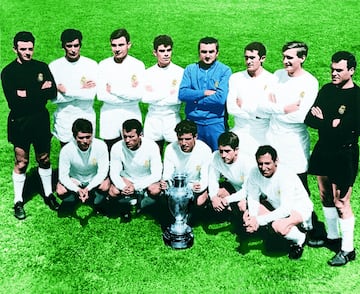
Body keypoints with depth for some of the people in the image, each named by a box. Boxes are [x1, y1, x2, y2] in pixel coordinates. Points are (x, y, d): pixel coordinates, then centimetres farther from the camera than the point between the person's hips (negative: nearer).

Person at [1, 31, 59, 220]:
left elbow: (52, 93, -9)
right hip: (19, 123, -2)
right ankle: (18, 202, 16)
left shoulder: (42, 68, 2)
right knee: (21, 163, 4)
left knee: (44, 159, 13)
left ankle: (49, 195, 29)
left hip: (40, 121, 3)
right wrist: (40, 92, -17)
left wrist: (27, 94, -18)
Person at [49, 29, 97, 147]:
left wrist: (66, 91, -12)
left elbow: (91, 94, -15)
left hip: (86, 117, 0)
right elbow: (53, 97, -11)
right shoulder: (54, 66, -4)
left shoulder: (91, 65, -6)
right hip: (64, 119, 1)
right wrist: (81, 90, -13)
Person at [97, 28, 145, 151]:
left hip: (131, 115, -1)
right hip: (109, 117, 1)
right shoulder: (103, 65, 2)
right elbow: (101, 95, -7)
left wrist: (113, 89, -10)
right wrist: (128, 93, -9)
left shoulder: (138, 65, -2)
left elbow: (138, 94, -14)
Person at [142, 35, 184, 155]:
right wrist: (168, 92, -11)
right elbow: (144, 97, -7)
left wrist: (154, 95, -7)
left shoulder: (180, 72, -2)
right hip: (152, 119, 2)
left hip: (172, 118, -2)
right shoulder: (148, 73, 5)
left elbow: (178, 98, -12)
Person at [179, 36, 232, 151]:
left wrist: (196, 99, -9)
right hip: (193, 122, 2)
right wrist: (205, 92, -14)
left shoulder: (225, 71, -3)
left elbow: (221, 98, -15)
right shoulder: (190, 69, 5)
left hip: (215, 123, -2)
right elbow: (182, 94, -7)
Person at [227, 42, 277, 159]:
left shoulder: (272, 80, -4)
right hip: (239, 133, 2)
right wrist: (255, 114, -9)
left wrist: (244, 105, -5)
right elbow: (231, 108, -4)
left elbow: (269, 111, -13)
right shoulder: (235, 78, 5)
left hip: (262, 137, -2)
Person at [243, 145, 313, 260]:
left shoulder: (286, 176, -33)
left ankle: (299, 239, -2)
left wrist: (259, 220, -36)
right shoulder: (255, 173, -17)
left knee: (279, 226, -36)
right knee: (247, 215, -14)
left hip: (299, 208, -6)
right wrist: (253, 218, -27)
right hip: (277, 206, 6)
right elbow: (253, 198, -7)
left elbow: (286, 209, -35)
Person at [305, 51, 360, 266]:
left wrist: (323, 122, -12)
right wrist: (330, 125, -16)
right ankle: (332, 236, 35)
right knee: (325, 196, 17)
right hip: (323, 150, 7)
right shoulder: (327, 90, 7)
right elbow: (309, 117, 1)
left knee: (341, 201, -4)